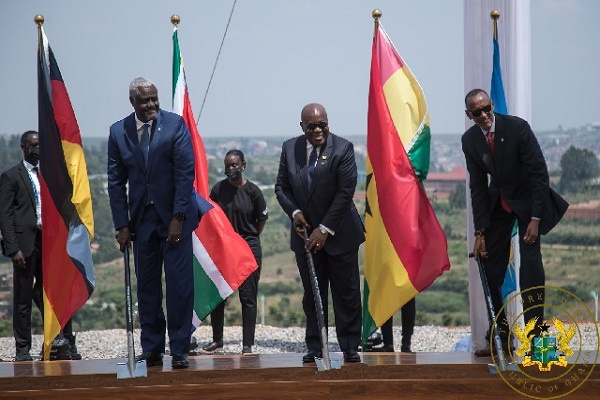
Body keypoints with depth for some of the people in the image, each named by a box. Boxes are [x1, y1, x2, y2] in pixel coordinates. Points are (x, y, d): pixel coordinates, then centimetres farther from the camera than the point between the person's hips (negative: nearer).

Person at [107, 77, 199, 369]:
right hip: (141, 218, 3)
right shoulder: (118, 132, 3)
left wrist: (178, 217, -13)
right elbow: (116, 182, 5)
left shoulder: (175, 124, -5)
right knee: (146, 286, 5)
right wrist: (122, 224, -1)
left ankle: (179, 350, 1)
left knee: (179, 284, -4)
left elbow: (185, 172, -8)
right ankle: (151, 350, 12)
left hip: (174, 217, -3)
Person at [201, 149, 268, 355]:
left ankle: (247, 344, 4)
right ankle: (217, 339, 20)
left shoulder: (252, 190, -6)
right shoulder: (218, 189, 0)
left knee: (248, 297, 0)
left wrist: (249, 238, 8)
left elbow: (262, 219, 4)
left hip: (249, 249, -3)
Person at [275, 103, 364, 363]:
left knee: (347, 293, 0)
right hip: (305, 234, 3)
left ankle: (350, 348, 7)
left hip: (339, 234, -3)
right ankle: (315, 348, 12)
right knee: (312, 294, 7)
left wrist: (325, 229, -17)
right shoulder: (289, 149, 2)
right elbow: (281, 187, 9)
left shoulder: (342, 149, -10)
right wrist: (294, 212, -10)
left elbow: (345, 192, -14)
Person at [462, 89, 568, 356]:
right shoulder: (470, 140, -8)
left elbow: (539, 172, -19)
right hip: (497, 202, 4)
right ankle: (500, 338, 6)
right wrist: (480, 232, -7)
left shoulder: (517, 127, -21)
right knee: (489, 266, -1)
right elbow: (477, 187, -3)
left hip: (527, 201, -4)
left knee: (531, 266, -15)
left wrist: (536, 218, -23)